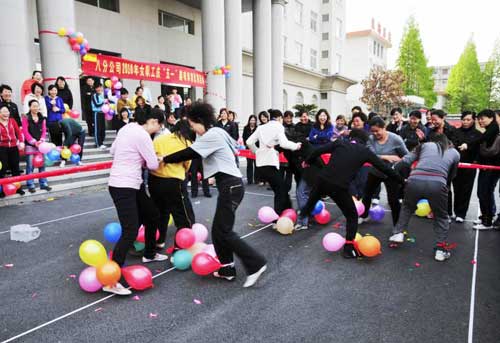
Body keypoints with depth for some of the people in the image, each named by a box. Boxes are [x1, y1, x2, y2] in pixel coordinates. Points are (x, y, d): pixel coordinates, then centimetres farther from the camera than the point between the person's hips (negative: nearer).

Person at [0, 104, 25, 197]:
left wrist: (21, 142, -6)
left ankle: (18, 187, 23)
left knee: (15, 168, 12)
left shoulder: (12, 121, 7)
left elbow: (18, 131, 5)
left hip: (14, 147, 3)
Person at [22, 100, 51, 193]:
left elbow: (44, 130, 5)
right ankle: (30, 185, 6)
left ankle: (43, 183, 14)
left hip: (40, 144, 4)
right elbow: (25, 132, -8)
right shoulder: (26, 118, -3)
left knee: (42, 164, 8)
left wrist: (41, 140, -11)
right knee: (30, 165, -1)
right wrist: (34, 142, -15)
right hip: (30, 145, -4)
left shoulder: (42, 118, 9)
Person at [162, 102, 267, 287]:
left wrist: (164, 159, 0)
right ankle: (227, 268, 18)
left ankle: (256, 264, -1)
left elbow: (189, 153, -12)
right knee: (218, 230, 10)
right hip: (230, 184, 10)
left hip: (230, 186, -10)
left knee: (224, 232, -7)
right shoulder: (217, 132, 15)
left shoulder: (211, 135, -13)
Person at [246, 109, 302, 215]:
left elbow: (249, 142, 11)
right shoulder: (278, 127, 0)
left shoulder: (261, 127, 17)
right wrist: (296, 146, -1)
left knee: (279, 190, 15)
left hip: (260, 163, 7)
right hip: (270, 163, -7)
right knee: (281, 191, 1)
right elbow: (283, 143, -16)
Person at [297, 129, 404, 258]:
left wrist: (308, 161, 21)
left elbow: (318, 150, 3)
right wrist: (401, 180, 25)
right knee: (352, 216, 18)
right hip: (339, 187, -2)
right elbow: (384, 168, 13)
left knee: (311, 201, 34)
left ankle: (302, 217, 59)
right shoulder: (365, 151, 8)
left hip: (322, 180, 3)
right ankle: (349, 248, 16)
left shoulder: (339, 143, 10)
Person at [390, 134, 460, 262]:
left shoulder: (425, 145, 23)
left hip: (415, 181, 1)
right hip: (437, 184, 0)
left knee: (407, 208, 30)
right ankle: (441, 249, 19)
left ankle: (398, 233, 27)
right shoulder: (455, 153, 26)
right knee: (441, 217, 23)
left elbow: (406, 160, 13)